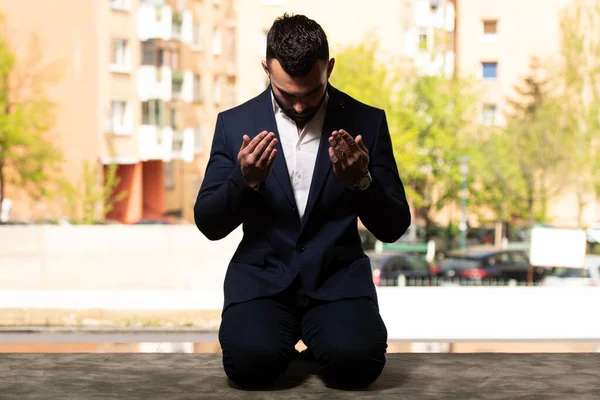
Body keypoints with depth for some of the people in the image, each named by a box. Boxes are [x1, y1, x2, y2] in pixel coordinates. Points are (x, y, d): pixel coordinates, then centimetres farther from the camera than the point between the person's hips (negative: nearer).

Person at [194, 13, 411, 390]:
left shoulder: (366, 122, 2)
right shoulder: (235, 123, 3)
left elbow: (393, 228, 2)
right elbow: (209, 225, 2)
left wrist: (361, 181, -19)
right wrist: (246, 180, -18)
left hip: (337, 274, 0)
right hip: (262, 274, 0)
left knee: (356, 360, -28)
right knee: (251, 361, -28)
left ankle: (320, 347, 9)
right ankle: (280, 341, 10)